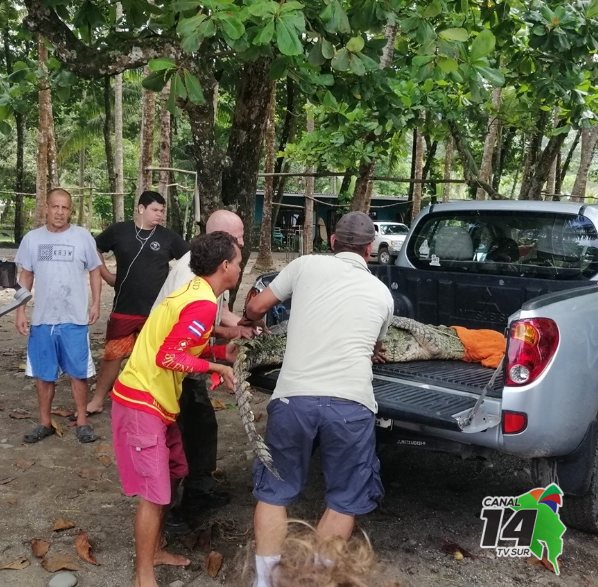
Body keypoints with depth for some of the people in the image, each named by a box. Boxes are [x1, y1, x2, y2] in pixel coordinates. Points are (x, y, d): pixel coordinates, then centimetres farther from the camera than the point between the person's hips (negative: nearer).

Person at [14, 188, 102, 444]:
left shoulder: (83, 236, -3)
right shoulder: (31, 238, 4)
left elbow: (94, 271, 6)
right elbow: (25, 276, 9)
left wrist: (96, 303, -3)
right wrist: (20, 311, 4)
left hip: (75, 320, -2)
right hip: (41, 320, 2)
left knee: (78, 372, 5)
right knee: (43, 374, 11)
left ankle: (82, 421, 18)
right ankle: (45, 423, 24)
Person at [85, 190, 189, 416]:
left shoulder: (168, 236, 0)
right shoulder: (119, 231, 1)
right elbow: (94, 250, 14)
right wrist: (107, 276, 7)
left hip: (157, 310, 0)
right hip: (124, 309, 0)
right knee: (113, 354, 6)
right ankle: (97, 400, 20)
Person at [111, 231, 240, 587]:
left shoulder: (194, 292, 9)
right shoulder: (204, 304, -21)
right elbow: (167, 357, -26)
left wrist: (223, 351, 5)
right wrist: (215, 366, -17)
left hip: (157, 399, 10)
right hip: (142, 402, -10)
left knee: (172, 475, 19)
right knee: (154, 491, -3)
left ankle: (155, 551, 34)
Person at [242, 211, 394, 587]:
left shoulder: (307, 265, 11)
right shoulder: (382, 293, 17)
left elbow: (256, 308, 18)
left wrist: (248, 324, 41)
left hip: (294, 396, 0)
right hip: (351, 403, 1)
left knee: (274, 491, 20)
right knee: (345, 500, 20)